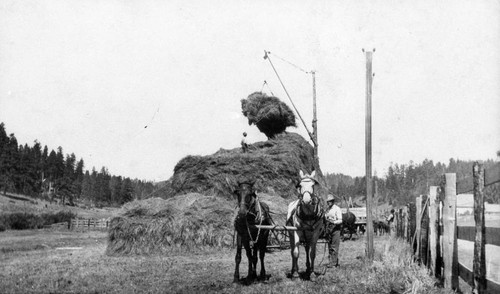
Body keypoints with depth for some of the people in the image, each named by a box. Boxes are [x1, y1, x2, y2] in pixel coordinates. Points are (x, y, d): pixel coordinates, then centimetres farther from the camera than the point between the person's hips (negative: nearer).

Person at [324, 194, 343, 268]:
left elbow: (340, 220, -11)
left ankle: (334, 262, -9)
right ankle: (331, 261, 13)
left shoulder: (337, 209, -6)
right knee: (330, 246, 7)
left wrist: (334, 222, -28)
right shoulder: (327, 210, 16)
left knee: (334, 247, -8)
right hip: (329, 229, 7)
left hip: (335, 229, -7)